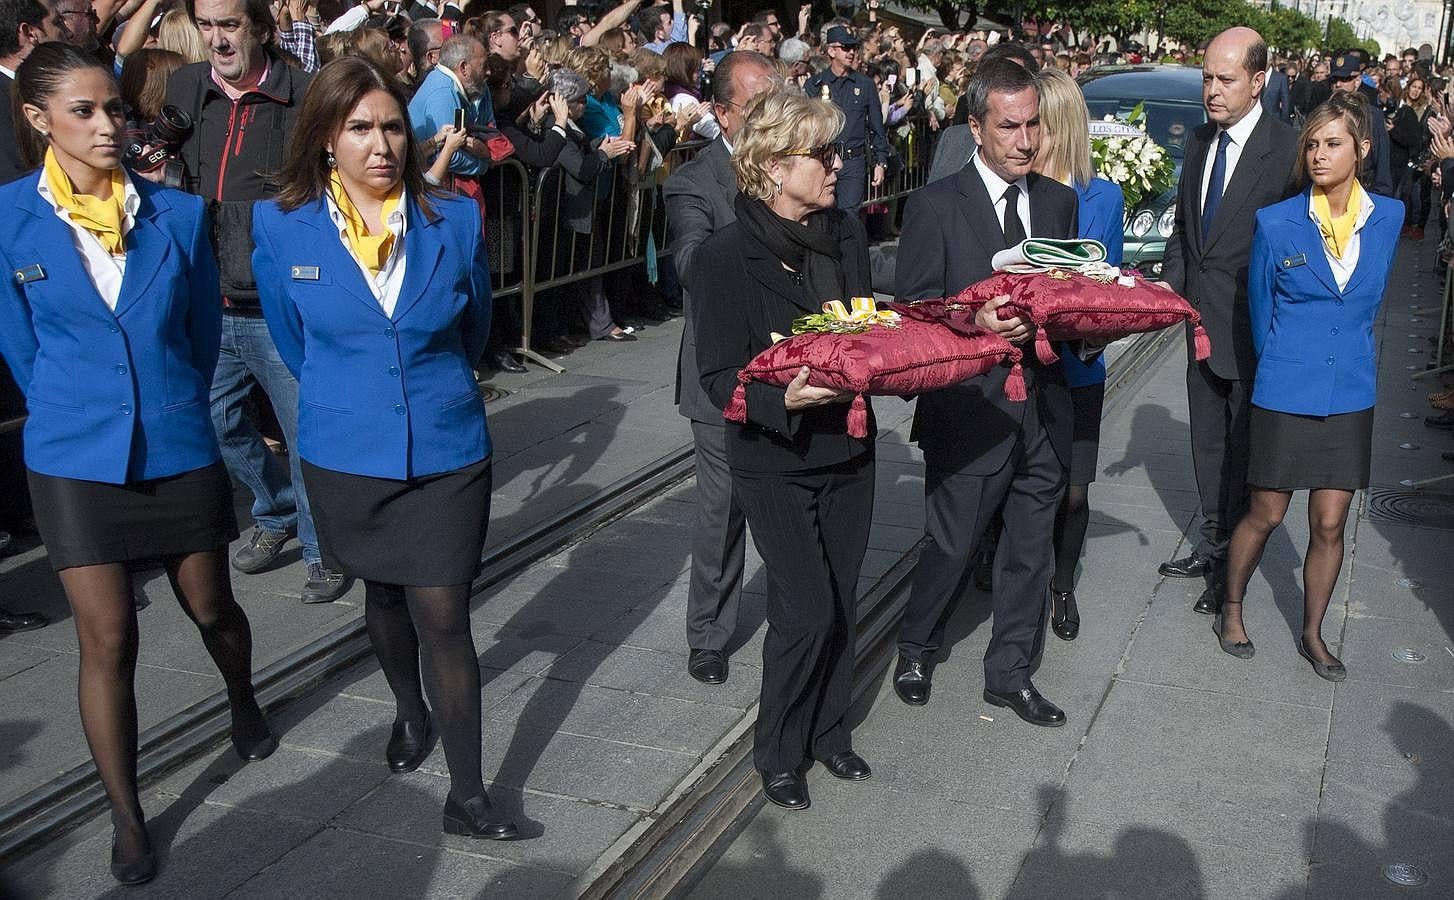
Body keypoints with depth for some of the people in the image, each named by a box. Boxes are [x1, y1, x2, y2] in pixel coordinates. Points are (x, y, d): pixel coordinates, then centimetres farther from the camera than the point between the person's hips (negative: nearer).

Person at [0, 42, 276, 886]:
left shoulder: (179, 213, -3)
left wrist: (175, 405, 11)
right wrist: (78, 414, 8)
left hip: (179, 448, 2)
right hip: (77, 458, -1)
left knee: (212, 608, 16)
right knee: (108, 640, 0)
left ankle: (244, 702, 49)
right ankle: (127, 817, 16)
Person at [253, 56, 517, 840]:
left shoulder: (455, 220, -7)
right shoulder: (282, 228, -8)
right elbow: (293, 343, 9)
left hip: (445, 452, -1)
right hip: (347, 454, 1)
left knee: (444, 616, -3)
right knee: (383, 596, 21)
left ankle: (467, 795, 6)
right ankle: (411, 712, 48)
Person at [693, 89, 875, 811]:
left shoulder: (847, 235, 2)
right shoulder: (726, 257, -16)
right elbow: (719, 377, -15)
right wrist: (785, 398, -32)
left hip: (847, 449, 6)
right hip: (774, 461, -5)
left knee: (838, 600, 13)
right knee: (807, 610, -5)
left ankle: (829, 730, 34)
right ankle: (778, 751, 18)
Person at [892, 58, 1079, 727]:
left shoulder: (1058, 202, 9)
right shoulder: (934, 207, -7)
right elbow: (913, 310, -8)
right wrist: (974, 323, -26)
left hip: (1043, 406, 5)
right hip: (970, 409, -5)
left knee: (1030, 550, 14)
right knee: (951, 547, 8)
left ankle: (1010, 673, 31)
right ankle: (916, 648, 35)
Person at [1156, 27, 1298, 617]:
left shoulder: (1287, 149, -17)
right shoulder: (1201, 141, 6)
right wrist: (1169, 283, 2)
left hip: (1254, 328, -7)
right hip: (1202, 322, 7)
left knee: (1244, 446, 6)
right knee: (1208, 440, 19)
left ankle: (1234, 565, 18)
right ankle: (1212, 543, 35)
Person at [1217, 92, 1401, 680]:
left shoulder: (1387, 218, 0)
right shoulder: (1275, 223, -7)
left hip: (1350, 394, 2)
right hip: (1285, 392, -2)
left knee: (1329, 525, 6)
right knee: (1266, 514, 7)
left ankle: (1312, 635, 24)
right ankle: (1231, 610, 29)